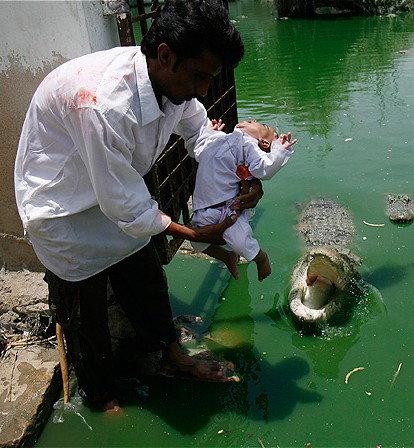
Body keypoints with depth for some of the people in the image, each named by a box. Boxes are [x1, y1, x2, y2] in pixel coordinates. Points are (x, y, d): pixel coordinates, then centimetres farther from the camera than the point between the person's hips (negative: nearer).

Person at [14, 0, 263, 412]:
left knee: (148, 282, 17)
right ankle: (101, 398, 35)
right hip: (64, 210, -7)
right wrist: (195, 234, -20)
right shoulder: (105, 103, -40)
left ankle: (170, 353, 44)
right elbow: (125, 205, -31)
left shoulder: (172, 81, -15)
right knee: (85, 310, 9)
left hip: (117, 195, 7)